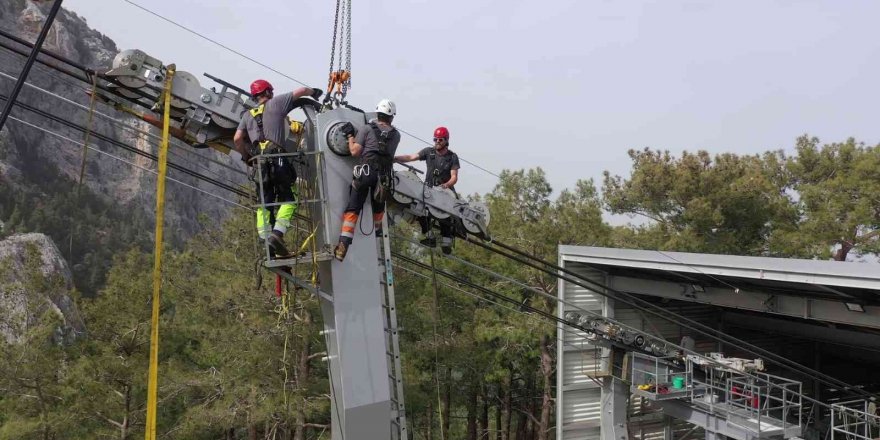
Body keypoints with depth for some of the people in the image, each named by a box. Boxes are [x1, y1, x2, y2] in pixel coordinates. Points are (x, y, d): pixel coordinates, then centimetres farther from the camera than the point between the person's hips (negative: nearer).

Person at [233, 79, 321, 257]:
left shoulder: (248, 115, 20)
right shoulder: (275, 103, 9)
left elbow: (237, 139, 9)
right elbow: (301, 91, 10)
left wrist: (246, 156, 24)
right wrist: (314, 92, 31)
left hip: (259, 162, 4)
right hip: (277, 158, -4)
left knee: (264, 203, 8)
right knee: (288, 199, 1)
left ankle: (265, 240, -1)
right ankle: (277, 232, -19)